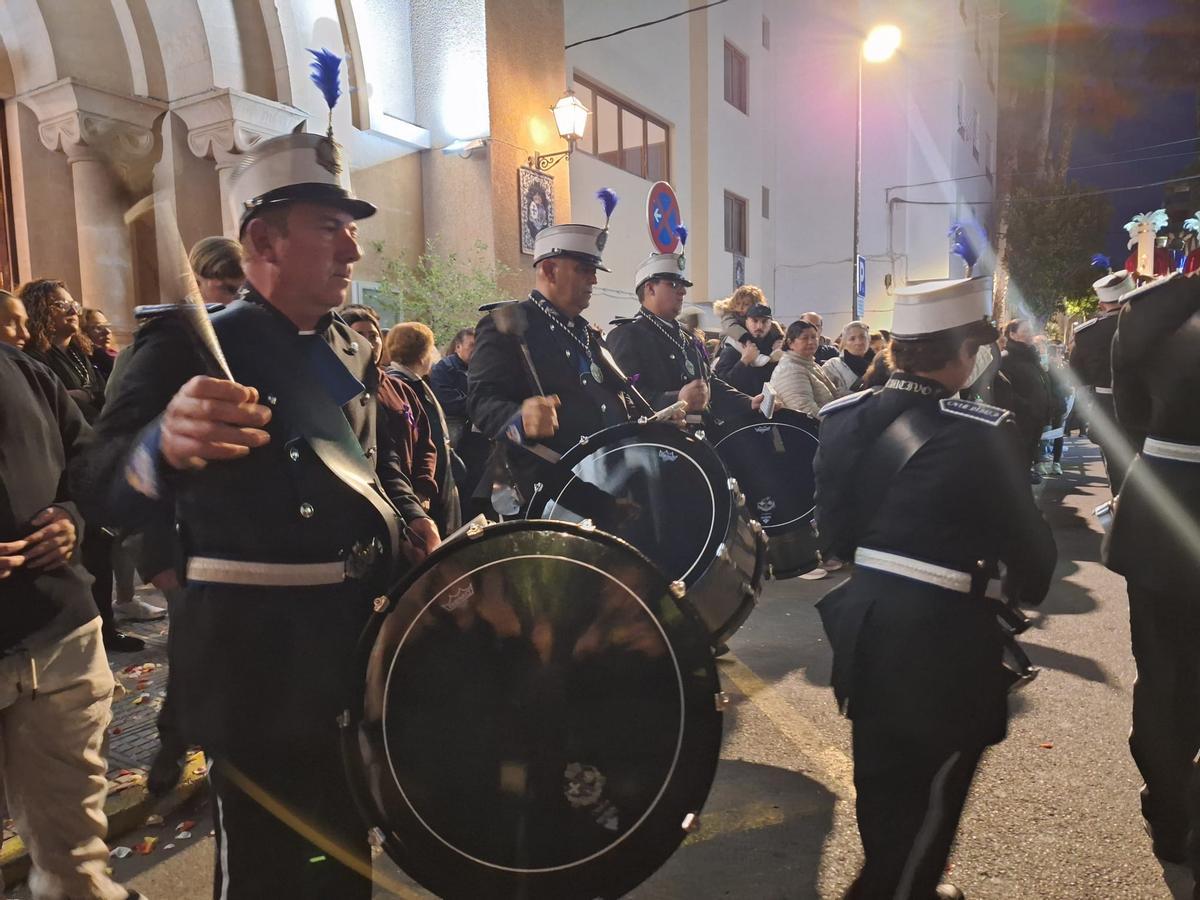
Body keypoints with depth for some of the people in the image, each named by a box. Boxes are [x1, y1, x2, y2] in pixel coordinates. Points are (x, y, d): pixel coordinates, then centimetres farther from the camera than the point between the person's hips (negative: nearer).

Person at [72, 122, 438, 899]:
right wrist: (168, 442, -48)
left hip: (362, 628, 7)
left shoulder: (350, 350, 7)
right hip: (263, 652, -6)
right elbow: (110, 494, -26)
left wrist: (411, 518, 0)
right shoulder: (193, 349, -13)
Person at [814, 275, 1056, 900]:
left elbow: (834, 528, 4)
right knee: (929, 790, 15)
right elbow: (1028, 544, -10)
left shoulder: (843, 417, -3)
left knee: (882, 774, 24)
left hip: (866, 617, 7)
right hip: (939, 632, -6)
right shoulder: (976, 433, -21)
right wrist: (1025, 590, 10)